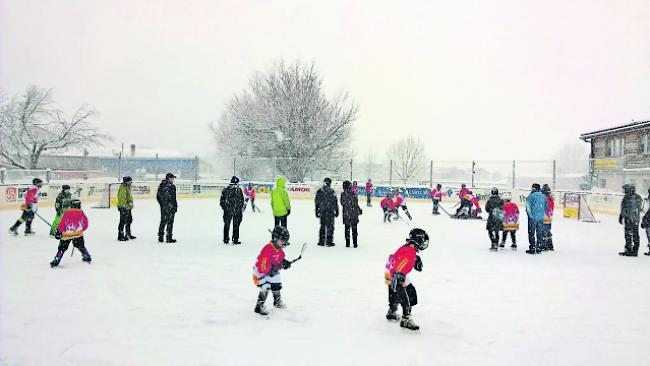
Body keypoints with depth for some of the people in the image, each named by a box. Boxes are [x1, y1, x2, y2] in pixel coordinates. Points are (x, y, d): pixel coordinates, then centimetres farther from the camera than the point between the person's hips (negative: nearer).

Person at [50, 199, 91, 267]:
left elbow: (62, 224, -3)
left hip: (67, 234, -2)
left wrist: (58, 232, 6)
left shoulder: (66, 213, -1)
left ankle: (56, 261, -1)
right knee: (81, 246, 21)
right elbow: (85, 224, 11)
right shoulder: (81, 213, 5)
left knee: (62, 247, 5)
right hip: (78, 233, 2)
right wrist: (81, 230, 28)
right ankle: (87, 257, 23)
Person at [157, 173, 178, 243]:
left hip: (163, 207, 7)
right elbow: (173, 198, -16)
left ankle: (160, 237, 20)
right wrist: (175, 207, -8)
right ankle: (169, 238, 3)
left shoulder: (160, 186, 8)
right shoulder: (171, 186, -15)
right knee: (170, 222, 0)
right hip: (170, 207, -7)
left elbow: (158, 197, 12)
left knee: (163, 221, 16)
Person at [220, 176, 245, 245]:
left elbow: (221, 201, 4)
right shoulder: (238, 190, -9)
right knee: (236, 225, 6)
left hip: (227, 211, 3)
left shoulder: (225, 190, 1)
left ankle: (226, 239, 17)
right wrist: (241, 210, 5)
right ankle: (235, 240, 7)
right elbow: (241, 201, -7)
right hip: (237, 211, -3)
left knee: (227, 225, 14)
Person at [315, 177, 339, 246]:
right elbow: (335, 202, -4)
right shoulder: (332, 191, -7)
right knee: (330, 226, 4)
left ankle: (321, 241, 14)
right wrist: (336, 211, 5)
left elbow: (316, 202, 3)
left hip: (322, 212, 3)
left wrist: (317, 211, 11)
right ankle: (329, 242, 3)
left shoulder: (319, 191, 0)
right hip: (331, 212, -3)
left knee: (322, 226, 13)